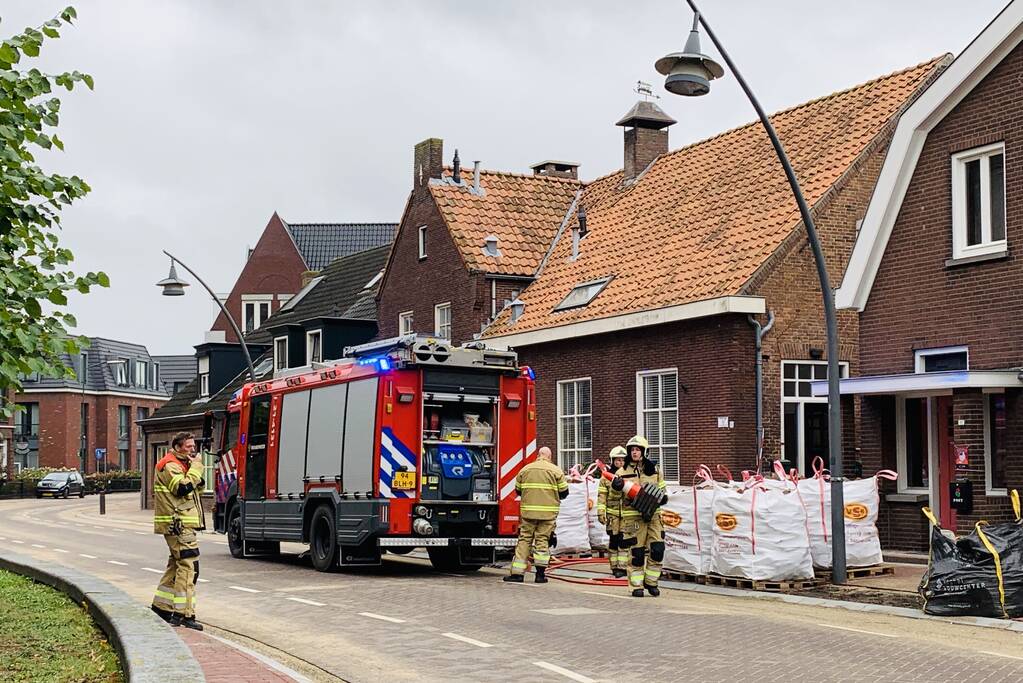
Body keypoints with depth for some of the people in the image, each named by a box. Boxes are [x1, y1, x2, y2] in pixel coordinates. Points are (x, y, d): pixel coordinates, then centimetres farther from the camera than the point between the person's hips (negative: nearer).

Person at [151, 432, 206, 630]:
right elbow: (183, 487, -25)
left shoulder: (182, 464, 21)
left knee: (176, 565, 16)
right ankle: (185, 614, -13)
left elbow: (196, 489, 23)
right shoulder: (170, 466, -11)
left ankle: (161, 606, 24)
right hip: (178, 524, -11)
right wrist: (196, 467, -17)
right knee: (188, 566, -13)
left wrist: (197, 472, 6)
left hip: (182, 524, 11)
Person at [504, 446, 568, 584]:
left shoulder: (525, 469, 8)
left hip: (528, 510, 2)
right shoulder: (556, 471, 0)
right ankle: (540, 573, 0)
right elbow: (564, 492, 3)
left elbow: (518, 490, 15)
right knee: (543, 539, 3)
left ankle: (517, 573, 2)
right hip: (548, 512, -2)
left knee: (524, 540, 5)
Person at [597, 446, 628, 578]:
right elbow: (602, 496, 3)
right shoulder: (606, 477, 5)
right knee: (613, 541, 4)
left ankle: (622, 567, -3)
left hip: (628, 514, 0)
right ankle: (615, 567, 11)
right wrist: (601, 512, -6)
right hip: (612, 514, 0)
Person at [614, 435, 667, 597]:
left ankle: (651, 582, 14)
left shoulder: (654, 470, 12)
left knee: (657, 549, -3)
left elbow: (661, 488, 22)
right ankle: (636, 586, 8)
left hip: (653, 513, 3)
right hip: (633, 515, -3)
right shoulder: (622, 472, 2)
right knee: (636, 552, -2)